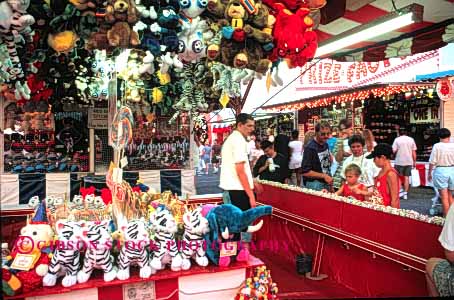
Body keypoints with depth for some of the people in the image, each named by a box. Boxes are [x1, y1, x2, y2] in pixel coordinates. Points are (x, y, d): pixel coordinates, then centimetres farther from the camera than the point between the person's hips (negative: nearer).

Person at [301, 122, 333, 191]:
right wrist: (323, 176, -21)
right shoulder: (310, 148, -18)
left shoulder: (325, 145, 7)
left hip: (326, 183, 8)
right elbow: (305, 172, -21)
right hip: (314, 184, -8)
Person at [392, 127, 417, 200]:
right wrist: (414, 162, 11)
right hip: (409, 161, 3)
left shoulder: (397, 140, -6)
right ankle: (405, 193, 8)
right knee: (406, 177, 7)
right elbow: (414, 152, 4)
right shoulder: (411, 139, 4)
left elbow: (394, 151, -12)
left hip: (399, 161, -3)